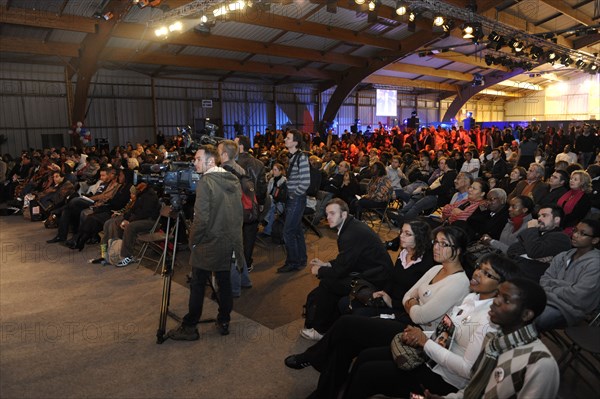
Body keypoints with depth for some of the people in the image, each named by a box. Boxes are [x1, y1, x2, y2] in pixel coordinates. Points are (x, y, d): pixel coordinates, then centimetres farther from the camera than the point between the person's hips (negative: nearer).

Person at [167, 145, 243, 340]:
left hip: (208, 244, -6)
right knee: (224, 282, 16)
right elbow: (239, 213, 10)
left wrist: (193, 240, -7)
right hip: (230, 243, 7)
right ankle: (224, 322, 27)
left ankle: (189, 327, 17)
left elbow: (201, 218, -21)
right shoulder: (234, 181, 5)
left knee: (197, 286, 6)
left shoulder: (205, 182, -17)